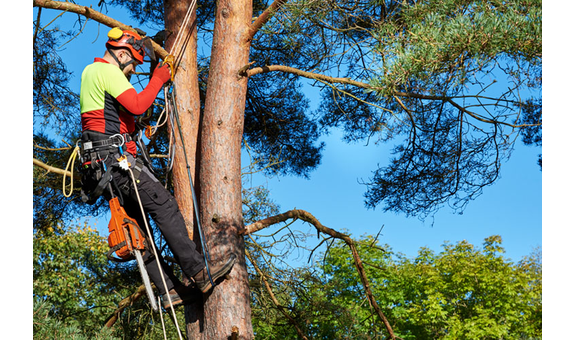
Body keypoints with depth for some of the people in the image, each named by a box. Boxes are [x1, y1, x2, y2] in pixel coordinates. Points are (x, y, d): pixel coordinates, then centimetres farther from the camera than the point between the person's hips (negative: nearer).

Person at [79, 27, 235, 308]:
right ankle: (199, 273, -17)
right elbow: (137, 105, -16)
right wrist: (158, 80, -2)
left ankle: (169, 291, 5)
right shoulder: (107, 71, -5)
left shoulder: (90, 72, 27)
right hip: (114, 156, -11)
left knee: (137, 226, 5)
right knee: (165, 206, -14)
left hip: (101, 167, 11)